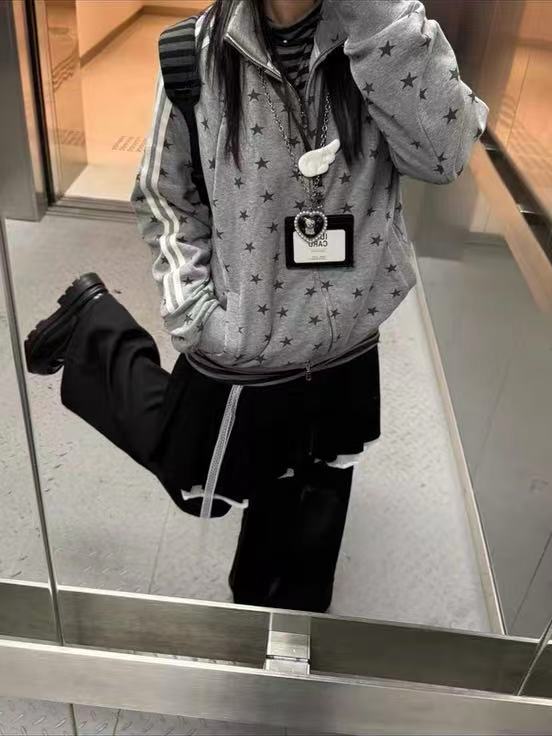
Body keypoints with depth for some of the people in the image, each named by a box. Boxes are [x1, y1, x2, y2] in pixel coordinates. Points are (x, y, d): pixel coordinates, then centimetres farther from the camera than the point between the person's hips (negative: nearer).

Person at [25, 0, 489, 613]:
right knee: (196, 487, 23)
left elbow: (443, 153, -24)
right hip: (239, 350, -2)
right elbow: (165, 197, -2)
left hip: (346, 349, 3)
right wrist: (190, 304, -12)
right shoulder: (199, 52, -12)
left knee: (304, 520, 24)